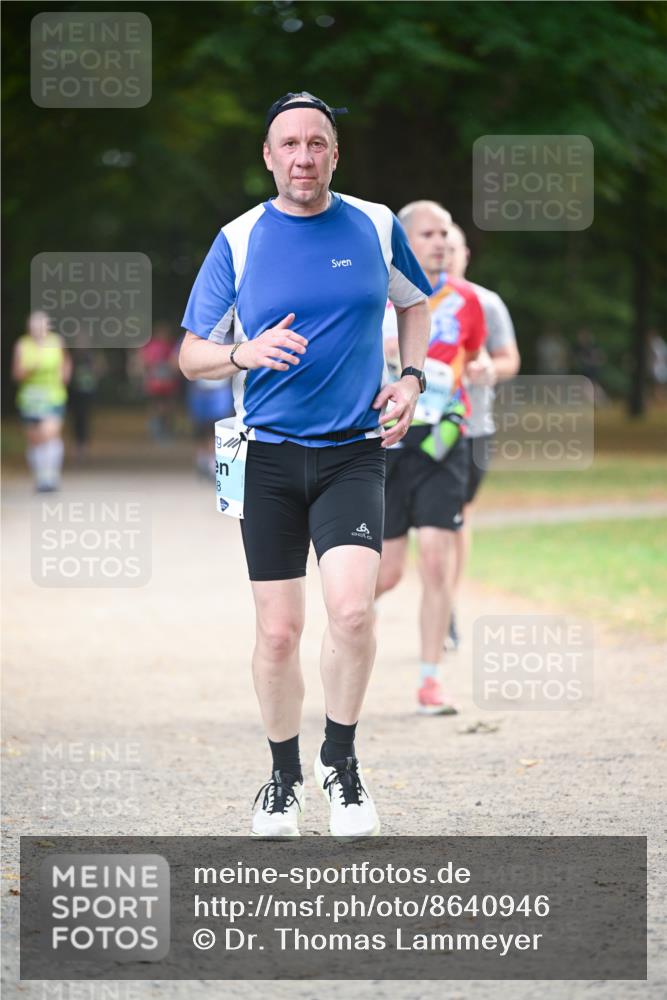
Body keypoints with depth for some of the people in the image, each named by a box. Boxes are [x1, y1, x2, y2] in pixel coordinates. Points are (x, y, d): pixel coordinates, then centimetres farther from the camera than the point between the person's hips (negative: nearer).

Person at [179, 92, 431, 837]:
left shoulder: (377, 228, 3)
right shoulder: (238, 241, 0)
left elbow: (414, 302, 22)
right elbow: (190, 355, 4)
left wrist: (411, 377, 6)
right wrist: (246, 353, -16)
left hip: (353, 453, 0)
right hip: (268, 456, 0)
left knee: (352, 609, -18)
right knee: (278, 631, 1)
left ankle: (340, 761, 3)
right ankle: (283, 775, 21)